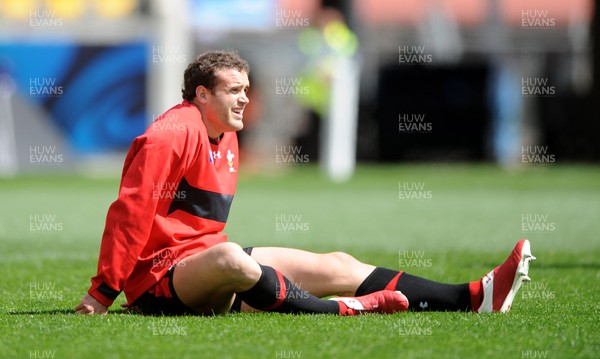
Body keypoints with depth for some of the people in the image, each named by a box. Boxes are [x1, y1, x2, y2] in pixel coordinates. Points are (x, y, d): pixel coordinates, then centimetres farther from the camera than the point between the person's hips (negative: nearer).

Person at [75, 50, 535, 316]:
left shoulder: (226, 138, 15)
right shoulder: (173, 135, -15)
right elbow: (130, 211, -18)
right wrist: (103, 291, -20)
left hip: (204, 261, 9)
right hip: (157, 278, -9)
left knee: (337, 265, 2)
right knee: (232, 259, -44)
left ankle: (472, 297, -3)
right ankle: (344, 309, -35)